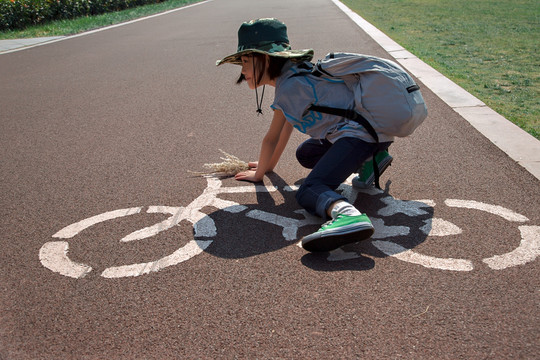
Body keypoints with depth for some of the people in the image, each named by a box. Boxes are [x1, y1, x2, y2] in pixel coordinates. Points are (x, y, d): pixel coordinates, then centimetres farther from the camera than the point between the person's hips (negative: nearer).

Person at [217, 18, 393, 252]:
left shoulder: (290, 86, -12)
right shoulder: (292, 75, 17)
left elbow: (271, 139, -3)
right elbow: (286, 127, 27)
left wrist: (259, 174, 12)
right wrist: (269, 165, 35)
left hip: (360, 132, -10)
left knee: (308, 192, -25)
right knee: (305, 154, 29)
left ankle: (347, 215, -58)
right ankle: (370, 160, 14)